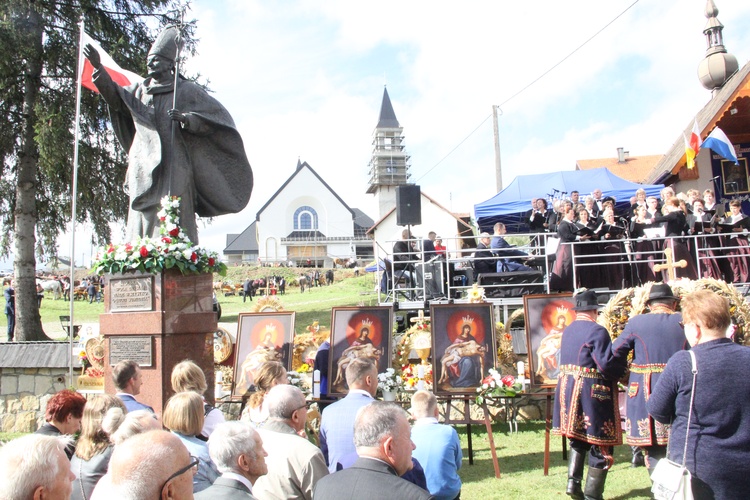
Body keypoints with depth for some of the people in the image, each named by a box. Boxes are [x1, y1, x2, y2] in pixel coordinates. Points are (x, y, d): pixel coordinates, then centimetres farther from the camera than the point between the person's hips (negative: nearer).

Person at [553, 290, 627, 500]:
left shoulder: (567, 331, 9)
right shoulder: (597, 331, -14)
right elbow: (607, 364, -19)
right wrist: (624, 367, -1)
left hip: (566, 390, 7)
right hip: (592, 394, -7)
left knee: (577, 440, 20)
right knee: (600, 444, 4)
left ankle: (573, 483, 14)